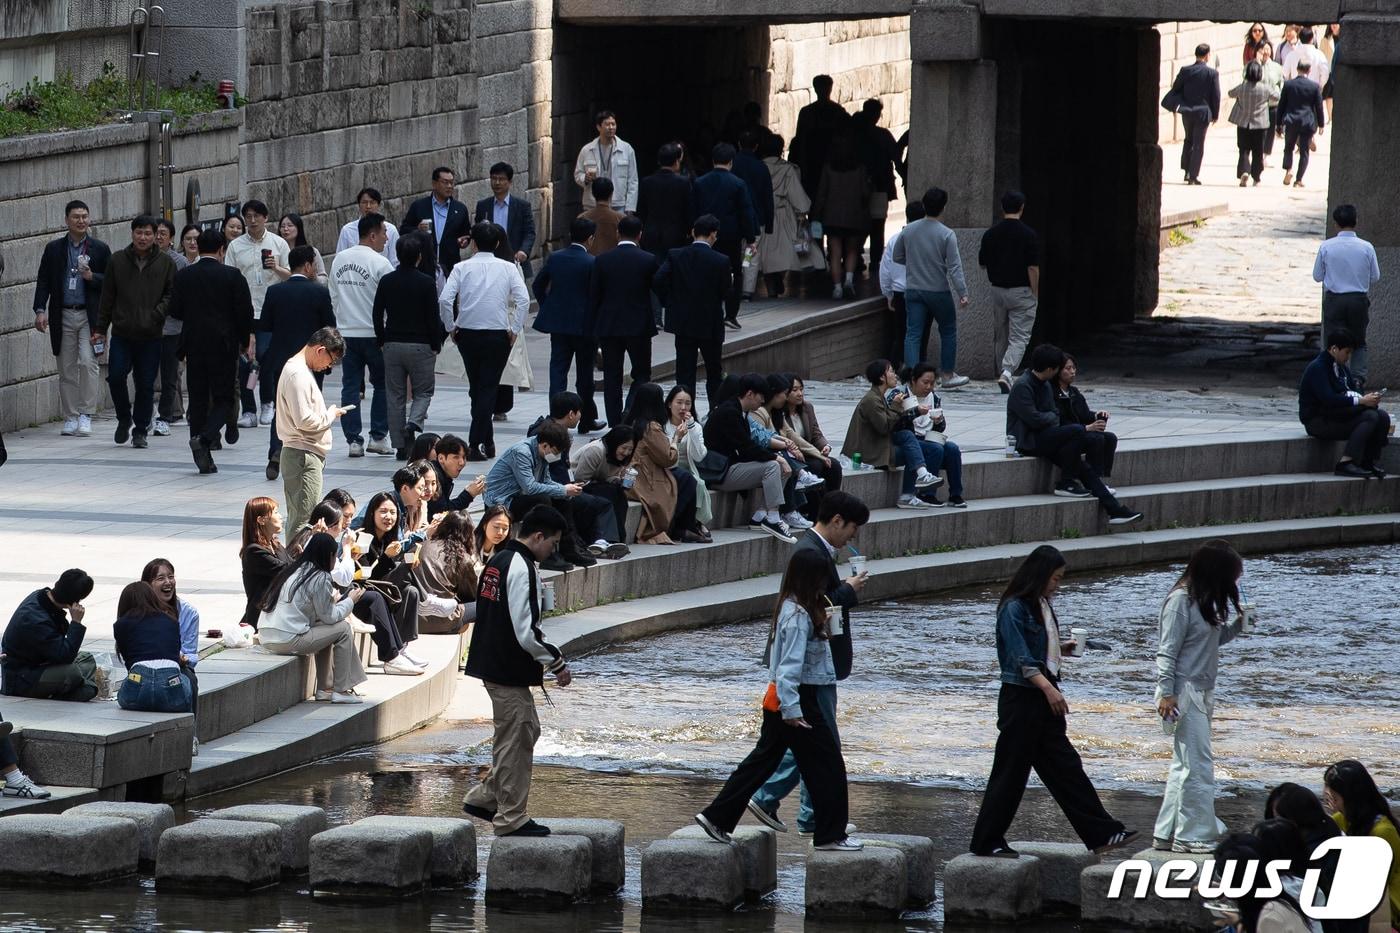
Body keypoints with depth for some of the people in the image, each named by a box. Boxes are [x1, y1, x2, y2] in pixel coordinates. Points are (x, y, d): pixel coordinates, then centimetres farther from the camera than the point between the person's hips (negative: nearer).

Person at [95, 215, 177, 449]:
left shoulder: (166, 263, 3)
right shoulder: (117, 261, 5)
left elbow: (172, 295, 4)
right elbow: (107, 296, 8)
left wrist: (157, 314, -12)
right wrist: (100, 328, 6)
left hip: (151, 336, -1)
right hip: (121, 333, 1)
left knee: (146, 384, 3)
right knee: (116, 377, -8)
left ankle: (140, 430, 14)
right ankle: (124, 419, 16)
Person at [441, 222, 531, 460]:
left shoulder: (462, 268, -1)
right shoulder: (507, 268, -2)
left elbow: (445, 299, -12)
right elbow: (524, 299, -12)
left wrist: (451, 326, 1)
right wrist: (515, 329, -2)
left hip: (467, 333, 1)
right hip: (498, 333, -1)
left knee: (477, 387, 17)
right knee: (489, 388, 1)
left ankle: (487, 441, 24)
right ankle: (476, 444, -10)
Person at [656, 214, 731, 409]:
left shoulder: (675, 256, -5)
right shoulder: (720, 261, -11)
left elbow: (658, 280, -13)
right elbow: (725, 292, -7)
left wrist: (670, 301, 2)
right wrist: (730, 281, 15)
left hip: (683, 322, 2)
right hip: (711, 324, -2)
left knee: (685, 373, 5)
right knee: (714, 372, 13)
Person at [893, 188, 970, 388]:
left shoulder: (908, 231, -1)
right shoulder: (947, 235, -13)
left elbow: (897, 257, 11)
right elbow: (954, 267, -15)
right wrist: (962, 293, -13)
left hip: (913, 290, 3)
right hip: (939, 292, -3)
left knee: (913, 334, 2)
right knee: (948, 332, 15)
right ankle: (948, 375, 22)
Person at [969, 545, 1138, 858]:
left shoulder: (1043, 606, 12)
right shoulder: (1014, 609, -15)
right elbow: (1022, 659, -23)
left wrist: (1064, 647, 6)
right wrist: (1048, 688, -32)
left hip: (1044, 699, 9)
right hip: (1021, 699, -9)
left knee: (1066, 767, 10)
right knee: (1011, 771, -2)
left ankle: (1101, 834, 11)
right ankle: (987, 842, 7)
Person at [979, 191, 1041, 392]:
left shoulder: (990, 235, 0)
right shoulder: (1028, 235, -11)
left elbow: (982, 264, 9)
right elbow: (1033, 268, -13)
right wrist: (1035, 295, -4)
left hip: (998, 291, 4)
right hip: (1021, 291, -4)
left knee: (1000, 338, 15)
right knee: (1019, 338, -5)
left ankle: (1005, 376, 21)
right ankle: (1007, 373, -25)